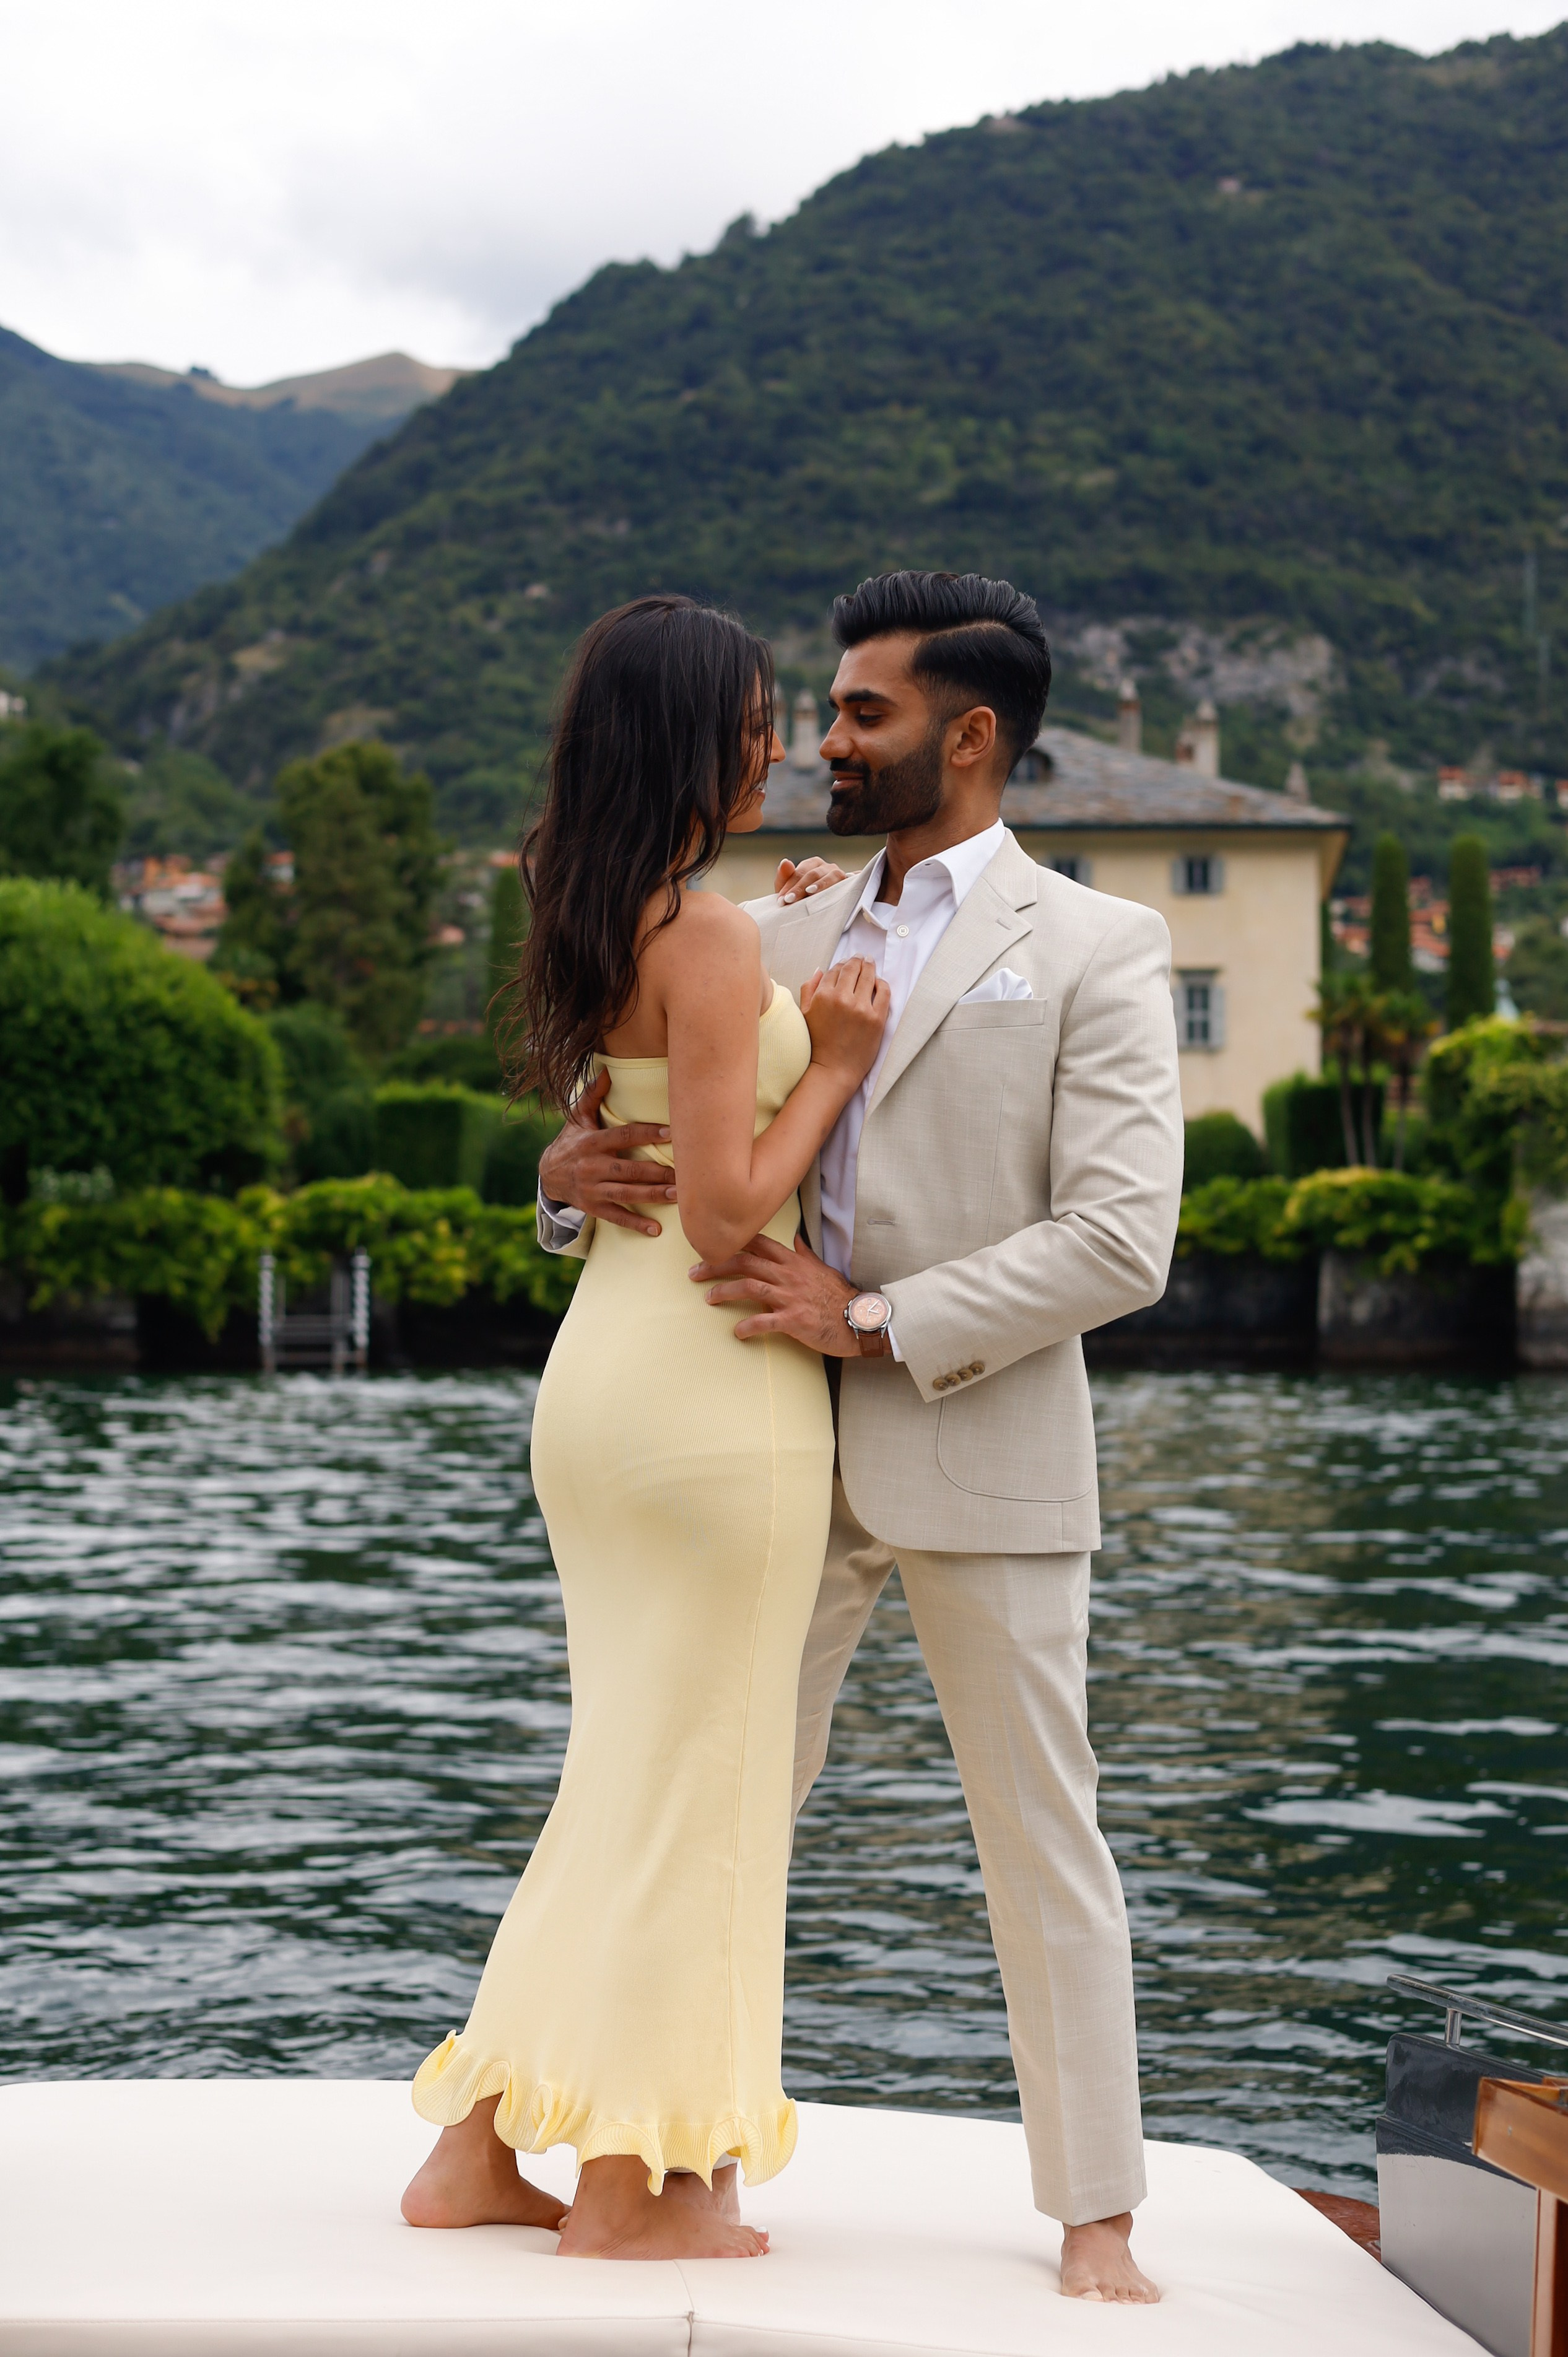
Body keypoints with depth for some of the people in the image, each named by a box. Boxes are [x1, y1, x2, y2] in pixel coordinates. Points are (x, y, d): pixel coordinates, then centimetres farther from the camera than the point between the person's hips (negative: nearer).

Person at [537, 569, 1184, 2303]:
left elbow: (1119, 1241, -11)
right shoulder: (784, 937, 14)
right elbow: (678, 1152, 16)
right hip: (786, 1456, 4)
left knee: (1041, 1847, 3)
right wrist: (578, 1171, -9)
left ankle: (1097, 2216, 14)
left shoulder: (1094, 948, -1)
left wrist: (877, 1320, -18)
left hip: (981, 1457, -4)